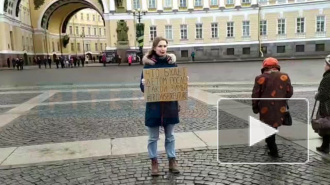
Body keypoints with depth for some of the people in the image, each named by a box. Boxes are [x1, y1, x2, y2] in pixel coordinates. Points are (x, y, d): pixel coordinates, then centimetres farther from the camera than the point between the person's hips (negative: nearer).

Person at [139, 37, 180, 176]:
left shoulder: (172, 62, 2)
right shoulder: (148, 64, -5)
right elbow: (142, 85, -5)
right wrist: (143, 84, -27)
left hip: (170, 104, 2)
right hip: (153, 105, -2)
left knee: (170, 136, 14)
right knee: (153, 137, 10)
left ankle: (172, 161, 28)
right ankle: (154, 163, 25)